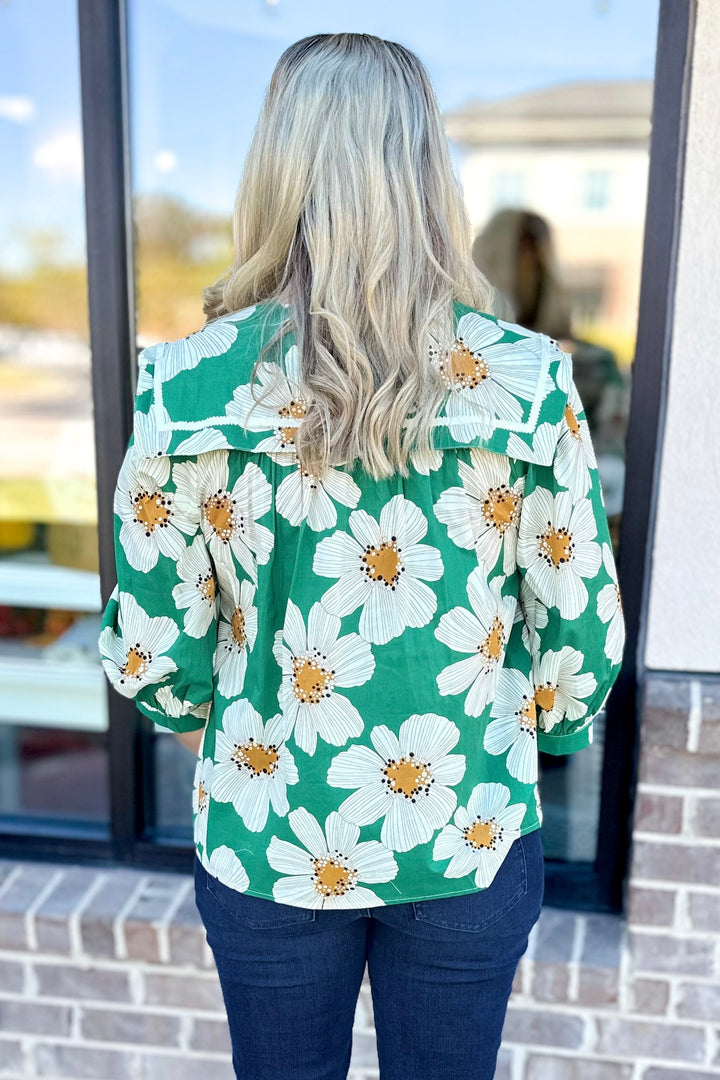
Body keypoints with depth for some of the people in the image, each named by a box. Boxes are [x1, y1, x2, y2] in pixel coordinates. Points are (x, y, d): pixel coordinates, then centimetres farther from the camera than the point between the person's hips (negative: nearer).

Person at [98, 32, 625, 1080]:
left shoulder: (187, 387, -16)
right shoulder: (527, 379, -15)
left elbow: (152, 655, -10)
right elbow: (585, 630, -8)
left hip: (266, 838, 0)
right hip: (474, 843, 1)